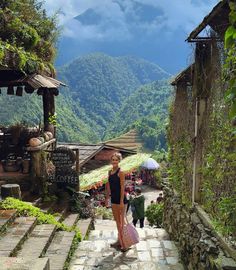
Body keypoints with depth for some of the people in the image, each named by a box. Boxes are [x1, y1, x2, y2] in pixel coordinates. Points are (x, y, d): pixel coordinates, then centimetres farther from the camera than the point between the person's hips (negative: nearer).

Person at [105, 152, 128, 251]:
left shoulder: (120, 172, -13)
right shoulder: (110, 172, 9)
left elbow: (122, 187, -16)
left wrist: (121, 201, -19)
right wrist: (107, 198, 15)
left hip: (120, 198, -8)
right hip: (113, 198, 8)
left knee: (121, 221, -1)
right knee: (117, 220, 16)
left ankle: (123, 242, 7)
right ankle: (119, 241, 27)